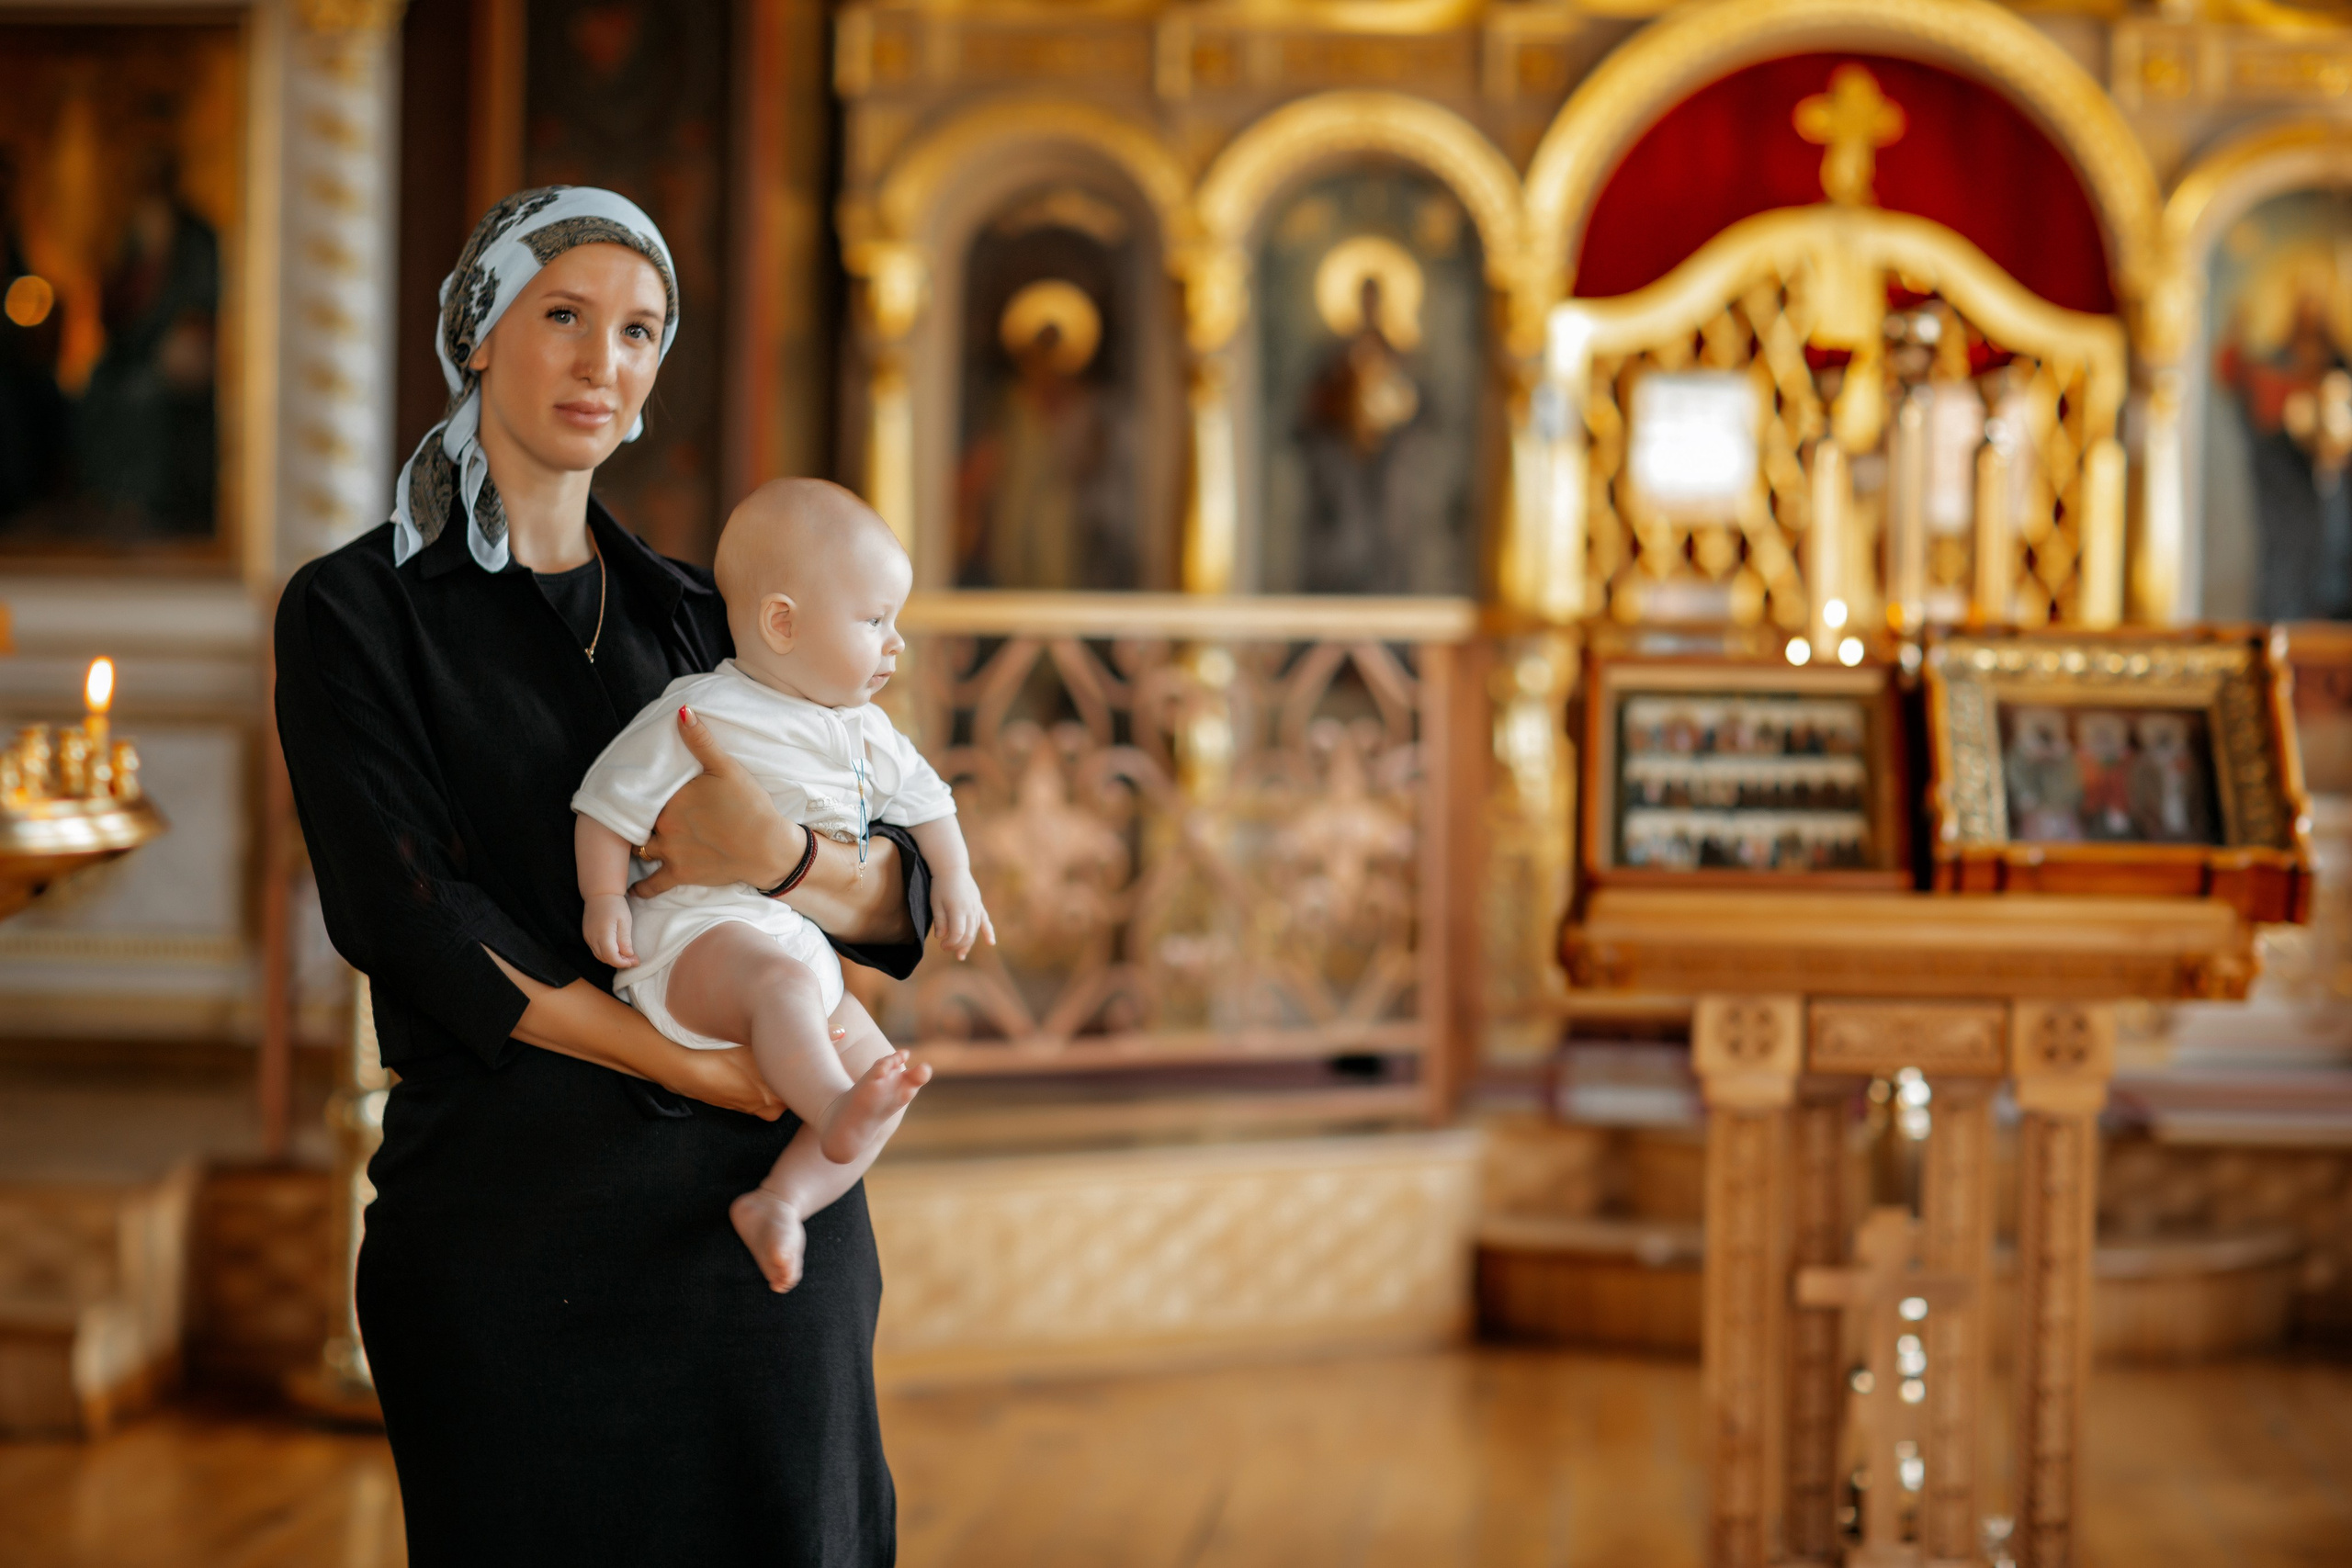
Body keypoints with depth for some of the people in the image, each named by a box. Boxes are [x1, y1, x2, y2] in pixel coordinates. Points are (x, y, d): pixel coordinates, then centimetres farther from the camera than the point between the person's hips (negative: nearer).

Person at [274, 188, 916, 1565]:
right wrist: (696, 1068, -17)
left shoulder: (697, 617, 13)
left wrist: (784, 861, -16)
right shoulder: (356, 613, 1)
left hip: (766, 1196, 4)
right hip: (507, 1212, -4)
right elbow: (407, 919, -12)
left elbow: (905, 901, 8)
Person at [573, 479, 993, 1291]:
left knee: (880, 1068, -10)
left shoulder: (867, 731, 17)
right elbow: (611, 799, -2)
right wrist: (604, 899, -9)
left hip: (809, 948, 8)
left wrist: (954, 878, 11)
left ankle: (779, 1199, -13)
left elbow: (922, 798, 26)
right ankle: (835, 1118, -61)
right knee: (780, 978, -40)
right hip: (695, 935, -8)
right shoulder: (700, 714, -5)